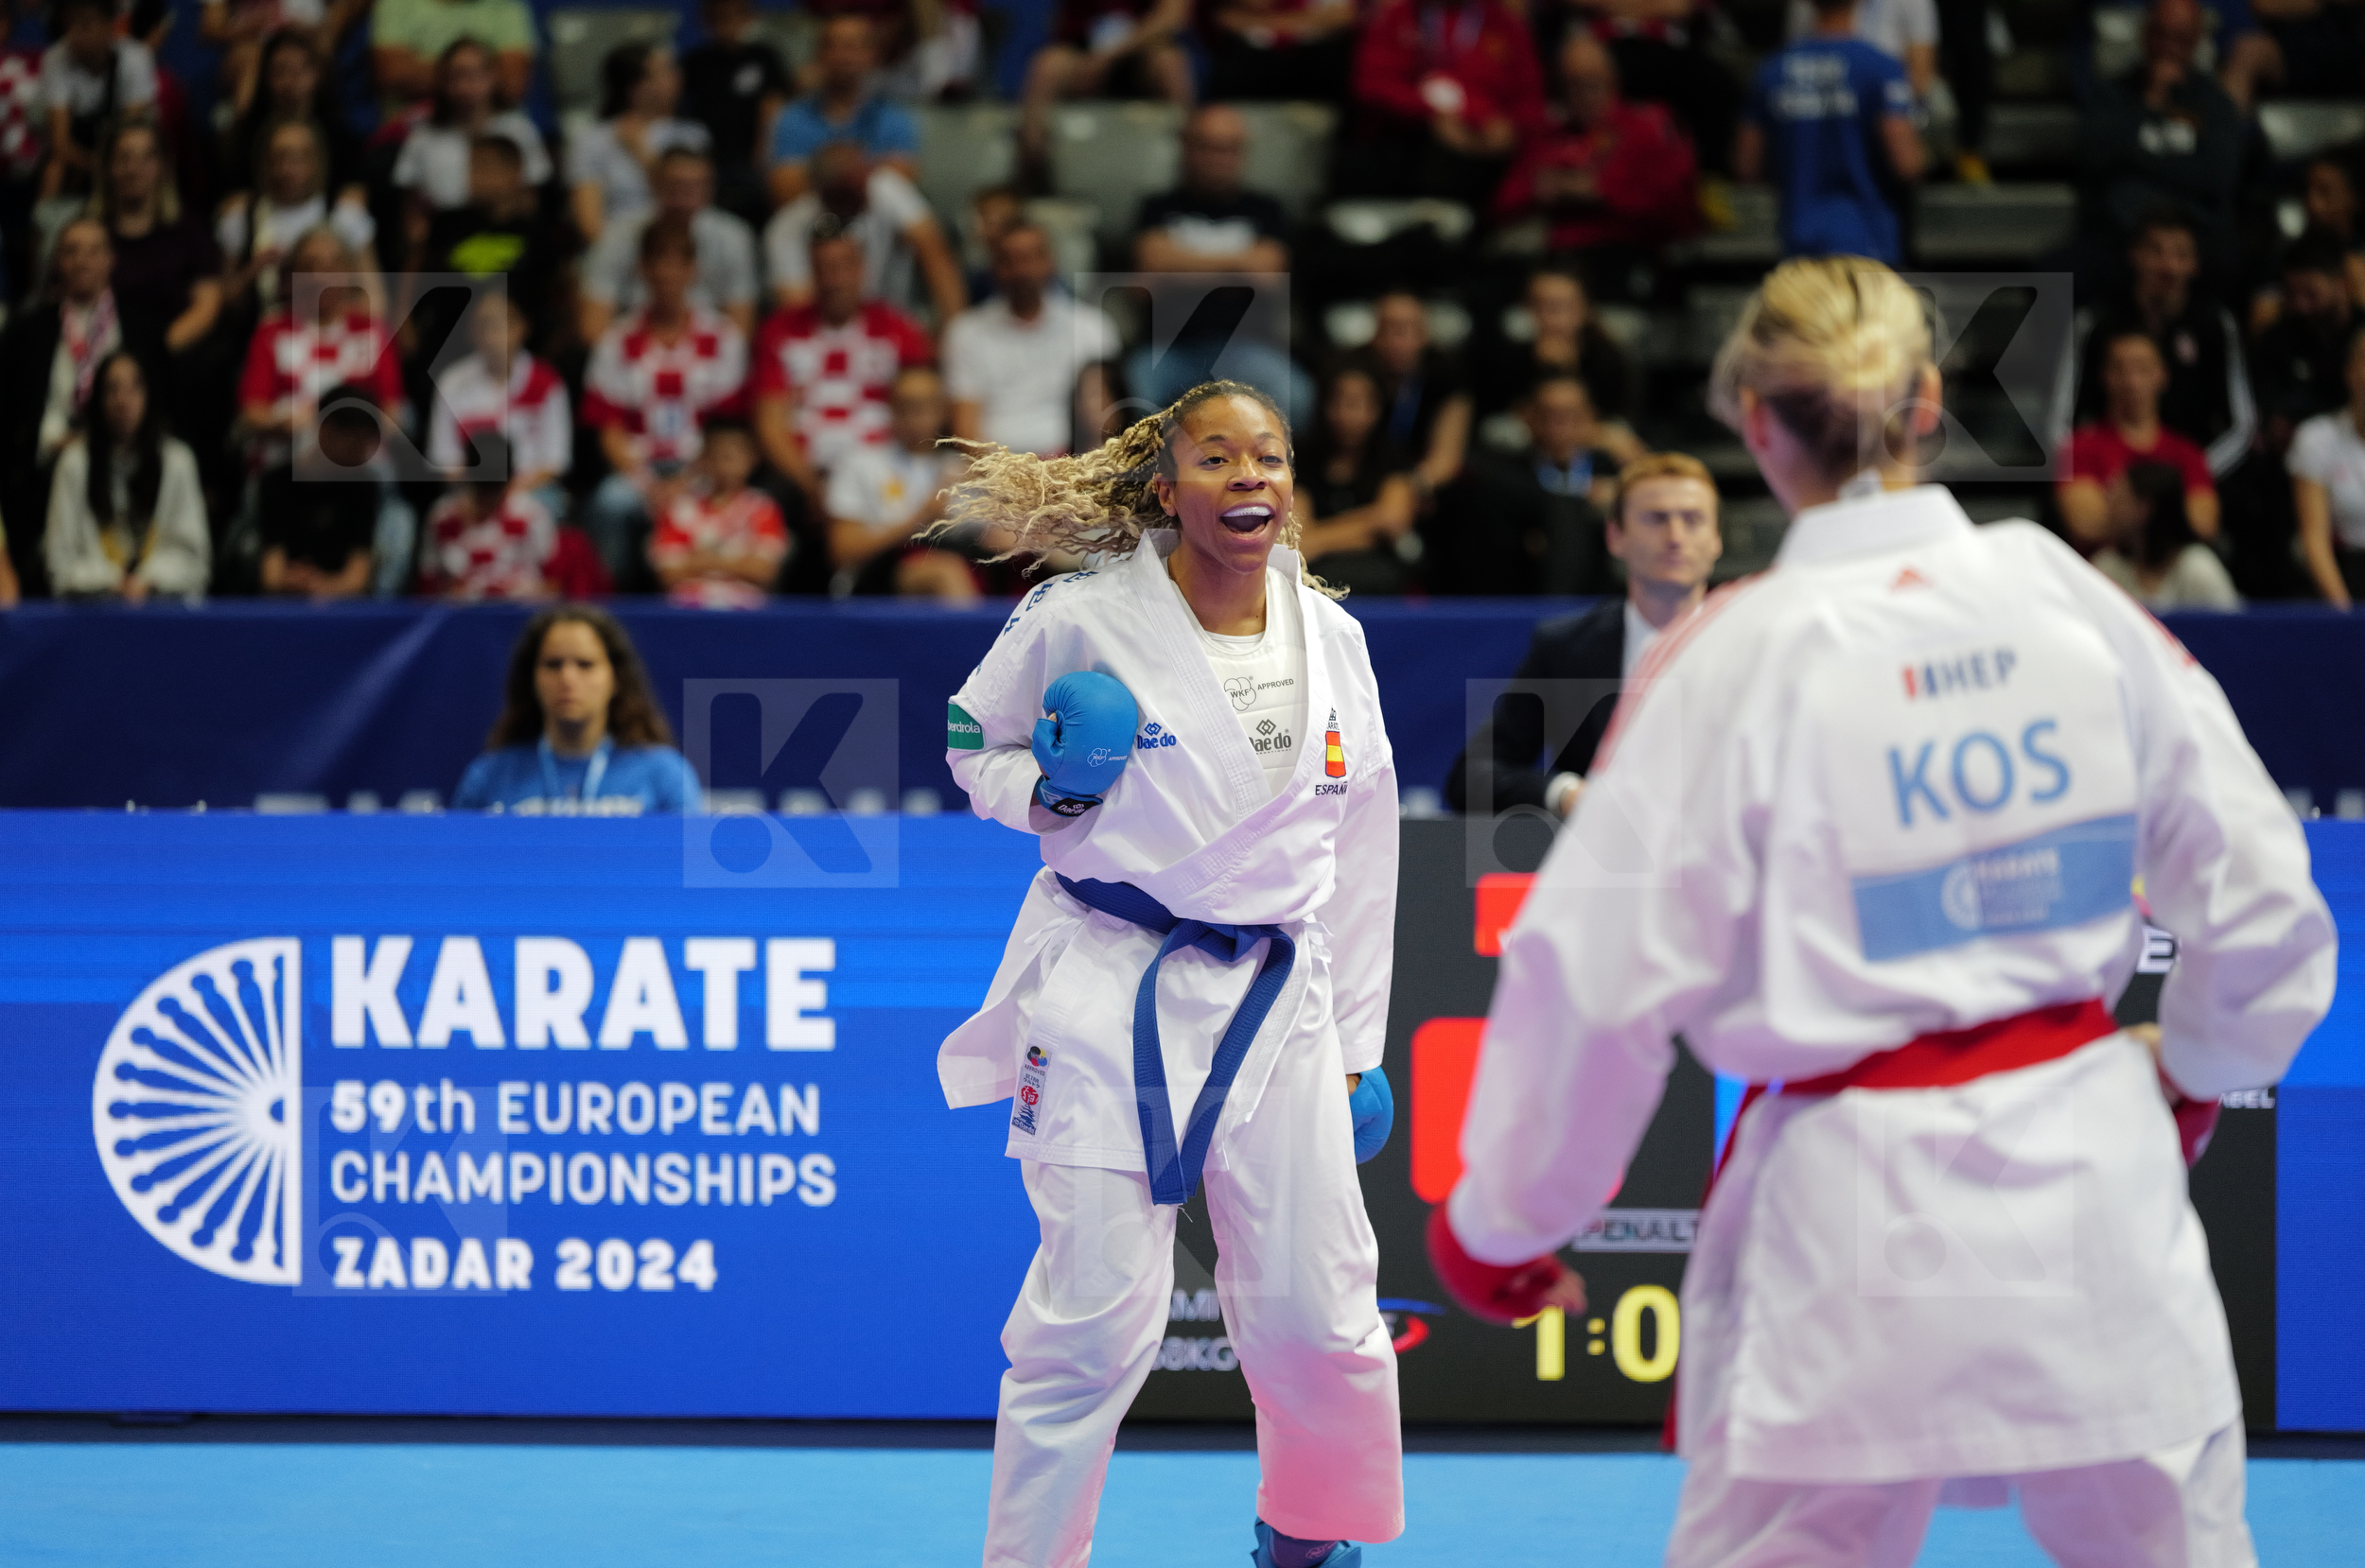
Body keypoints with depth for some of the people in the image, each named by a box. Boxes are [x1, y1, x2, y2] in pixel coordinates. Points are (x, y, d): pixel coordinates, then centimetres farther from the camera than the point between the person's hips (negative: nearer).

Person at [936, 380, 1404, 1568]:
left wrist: (1357, 1051, 12)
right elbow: (973, 744, 8)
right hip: (1109, 993, -4)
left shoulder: (1330, 642, 6)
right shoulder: (1081, 621, -8)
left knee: (1316, 1318, 7)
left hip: (1275, 1002, 4)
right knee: (1094, 1323, -8)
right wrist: (1048, 790, -14)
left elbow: (1357, 855, 12)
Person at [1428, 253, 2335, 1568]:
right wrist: (2198, 1070, 25)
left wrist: (1502, 1225, 3)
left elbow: (1600, 975, -10)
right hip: (2093, 1179, 3)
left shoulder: (1727, 661, -12)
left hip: (1861, 1207, -3)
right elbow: (2257, 883, 6)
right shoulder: (2065, 597, -2)